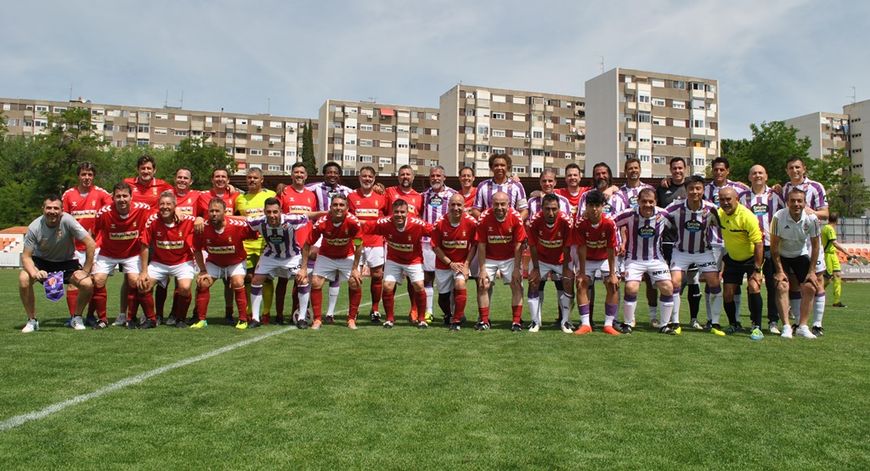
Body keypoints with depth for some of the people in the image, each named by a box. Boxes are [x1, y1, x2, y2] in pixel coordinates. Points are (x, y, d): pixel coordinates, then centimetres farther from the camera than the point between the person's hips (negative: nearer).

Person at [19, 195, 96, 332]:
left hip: (67, 262, -1)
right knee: (23, 280, -27)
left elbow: (90, 244, -24)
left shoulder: (67, 221, -26)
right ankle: (32, 320, -5)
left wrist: (86, 270, -20)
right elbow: (26, 256, -14)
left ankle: (77, 318, 5)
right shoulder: (34, 227, -21)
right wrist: (34, 272, -35)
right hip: (41, 261, 1)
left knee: (87, 284, -23)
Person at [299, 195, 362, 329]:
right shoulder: (321, 222, -27)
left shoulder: (353, 221, -28)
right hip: (326, 256, 0)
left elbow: (358, 245, -15)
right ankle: (317, 319, 6)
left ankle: (351, 319, 5)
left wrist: (355, 268, -15)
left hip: (347, 256, 0)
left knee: (355, 284, -12)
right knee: (315, 283, -9)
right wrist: (303, 268, -16)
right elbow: (307, 245, -15)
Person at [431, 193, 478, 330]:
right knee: (443, 296, 9)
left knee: (460, 285, -26)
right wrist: (450, 263, -12)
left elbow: (474, 245, -5)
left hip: (462, 263, -1)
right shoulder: (439, 223, -15)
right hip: (443, 264, 1)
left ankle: (457, 321, -11)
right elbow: (435, 247, -7)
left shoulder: (471, 222, -14)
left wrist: (466, 265, -12)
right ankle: (448, 315, 43)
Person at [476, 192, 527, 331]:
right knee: (483, 286, -3)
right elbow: (481, 245, -14)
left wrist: (516, 268, -14)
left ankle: (517, 321, 1)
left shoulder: (516, 217, -20)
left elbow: (518, 244, -14)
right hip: (489, 258, 0)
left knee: (517, 285, -7)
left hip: (510, 258, 0)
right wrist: (482, 269, -14)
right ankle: (484, 321, 9)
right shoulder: (484, 218, -20)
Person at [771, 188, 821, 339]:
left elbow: (815, 245, -5)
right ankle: (786, 327, -13)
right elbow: (774, 246, -16)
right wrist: (779, 270, -17)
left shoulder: (811, 219, -18)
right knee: (782, 286, -17)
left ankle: (802, 326, 2)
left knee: (809, 288, -8)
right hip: (782, 256, -2)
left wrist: (811, 271, -7)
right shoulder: (778, 217, -25)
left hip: (801, 255, 3)